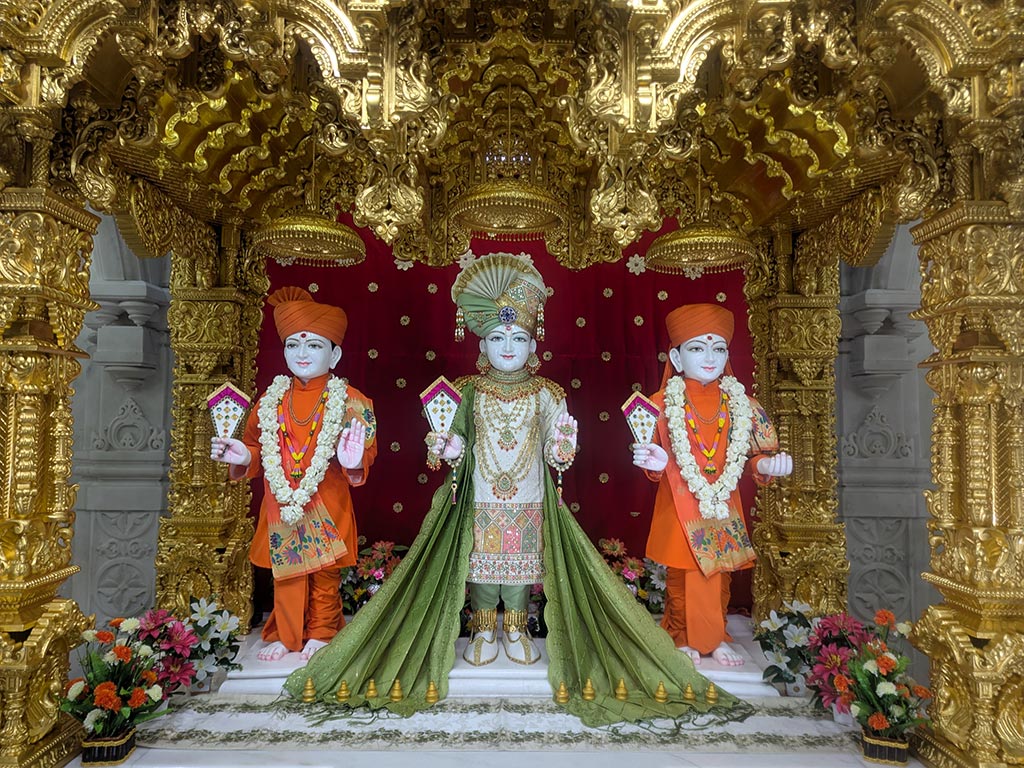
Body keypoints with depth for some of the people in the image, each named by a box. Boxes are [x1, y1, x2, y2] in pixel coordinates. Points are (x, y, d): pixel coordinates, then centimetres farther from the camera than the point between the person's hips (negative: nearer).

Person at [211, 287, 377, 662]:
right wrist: (242, 456, -8)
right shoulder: (272, 399, 5)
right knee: (285, 572, 15)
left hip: (327, 506, -3)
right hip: (280, 505, 3)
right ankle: (285, 635, 33)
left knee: (325, 573, 11)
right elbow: (258, 447, 12)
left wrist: (355, 460, -29)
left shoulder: (348, 400, -7)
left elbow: (367, 448, -8)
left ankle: (321, 633, 32)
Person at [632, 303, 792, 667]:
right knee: (682, 574, 7)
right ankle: (683, 638, 27)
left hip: (724, 505, 3)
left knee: (719, 574, 12)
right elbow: (656, 455, -2)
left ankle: (717, 638, 32)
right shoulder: (663, 404, -4)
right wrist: (655, 463, -23)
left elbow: (756, 453, 4)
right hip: (680, 507, -2)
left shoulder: (741, 403, 3)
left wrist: (769, 464, -16)